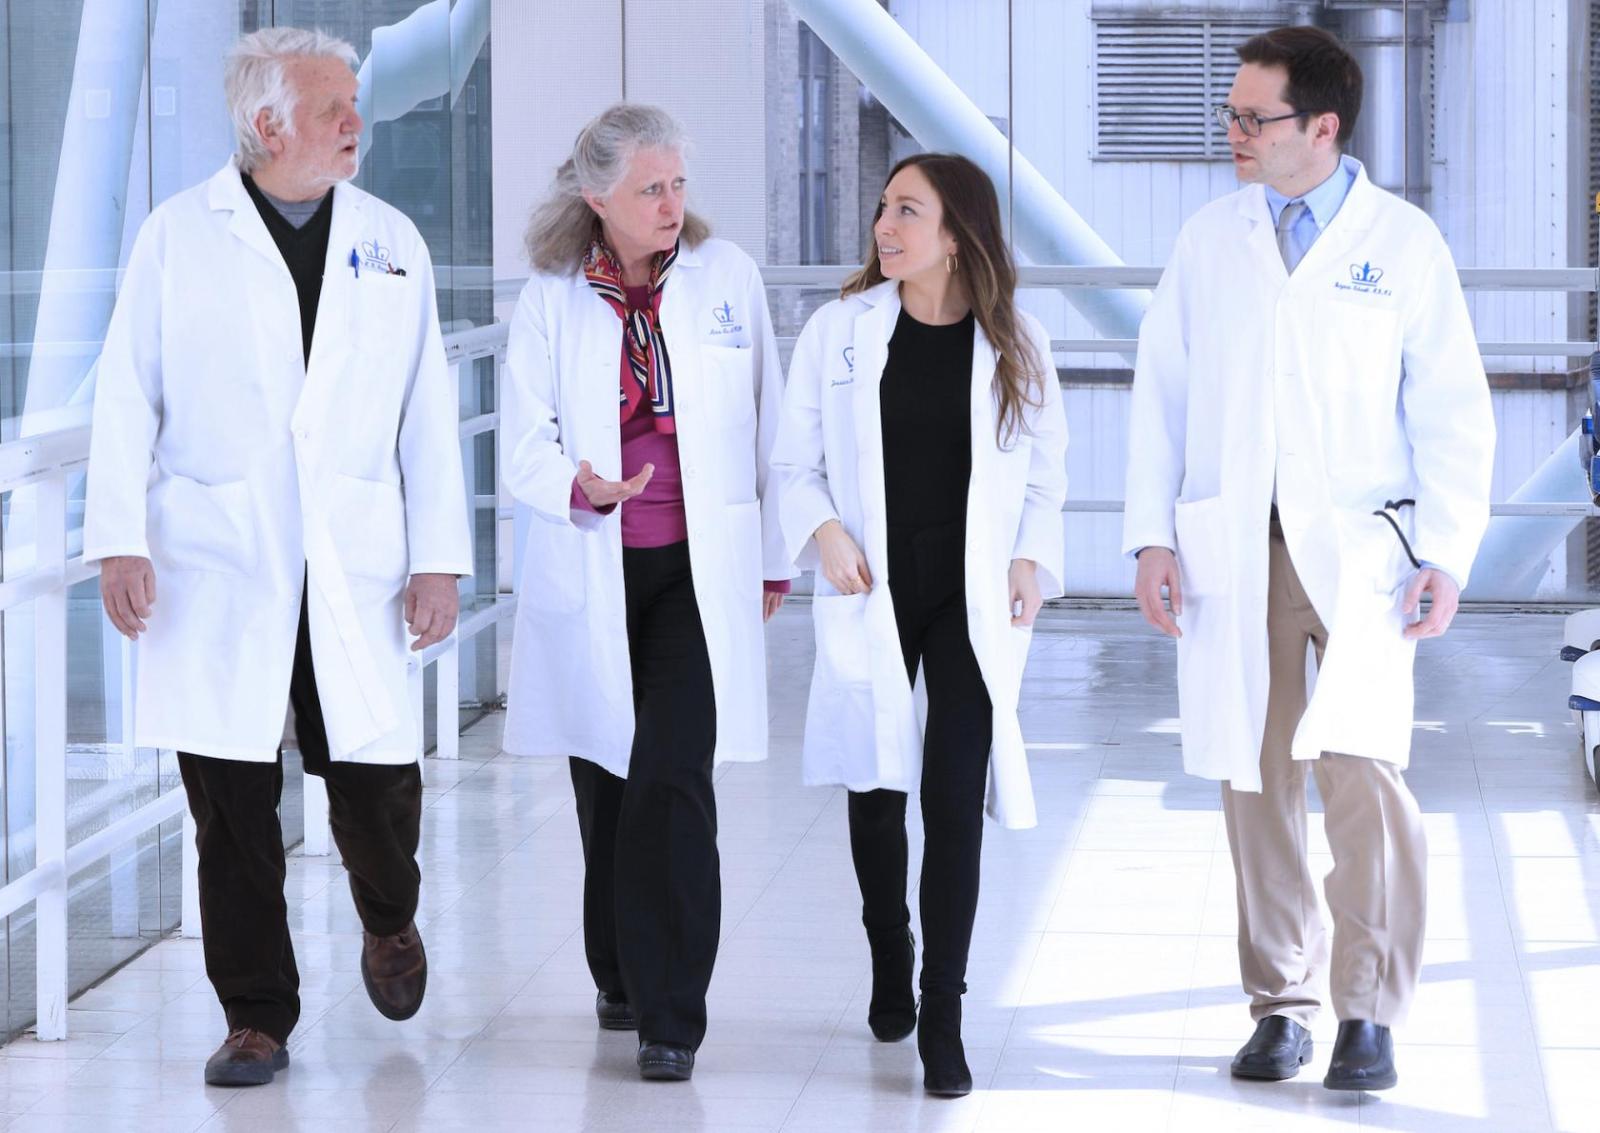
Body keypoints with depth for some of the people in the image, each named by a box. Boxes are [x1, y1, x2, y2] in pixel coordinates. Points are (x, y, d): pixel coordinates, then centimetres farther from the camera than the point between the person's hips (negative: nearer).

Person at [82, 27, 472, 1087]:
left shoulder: (392, 241, 9)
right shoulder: (179, 235, 3)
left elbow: (429, 411, 8)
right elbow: (127, 398, 2)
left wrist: (440, 557, 2)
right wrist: (121, 541, -6)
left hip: (357, 569, 1)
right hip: (215, 572, -1)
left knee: (380, 782, -1)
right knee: (232, 808, 2)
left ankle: (389, 920, 32)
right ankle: (258, 1019, 14)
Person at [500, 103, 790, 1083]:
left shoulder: (726, 276, 1)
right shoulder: (551, 301, 0)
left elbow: (766, 422, 8)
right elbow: (527, 447, -1)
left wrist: (773, 557, 12)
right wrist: (581, 488, -24)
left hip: (700, 570, -1)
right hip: (593, 574, 1)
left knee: (673, 783, -13)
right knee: (606, 782, 10)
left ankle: (672, 1019, -10)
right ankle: (621, 978, 30)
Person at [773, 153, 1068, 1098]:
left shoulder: (1015, 343, 1)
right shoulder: (843, 330, 1)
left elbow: (1046, 469, 9)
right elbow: (797, 458, 5)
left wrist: (1032, 561, -4)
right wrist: (821, 531, -11)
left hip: (973, 598, -1)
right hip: (872, 593, 1)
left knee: (953, 794, -7)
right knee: (878, 788, 10)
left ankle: (942, 1018, -3)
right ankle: (889, 955, 36)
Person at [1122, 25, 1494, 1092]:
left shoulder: (1404, 241, 2)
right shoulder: (1211, 238, 9)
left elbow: (1453, 410, 2)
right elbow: (1161, 392, 11)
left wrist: (1446, 554, -6)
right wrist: (1153, 536, 2)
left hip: (1360, 549, -3)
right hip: (1234, 552, 3)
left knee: (1363, 766, -14)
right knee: (1258, 778, 4)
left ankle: (1369, 1014, -4)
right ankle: (1281, 1005, 15)